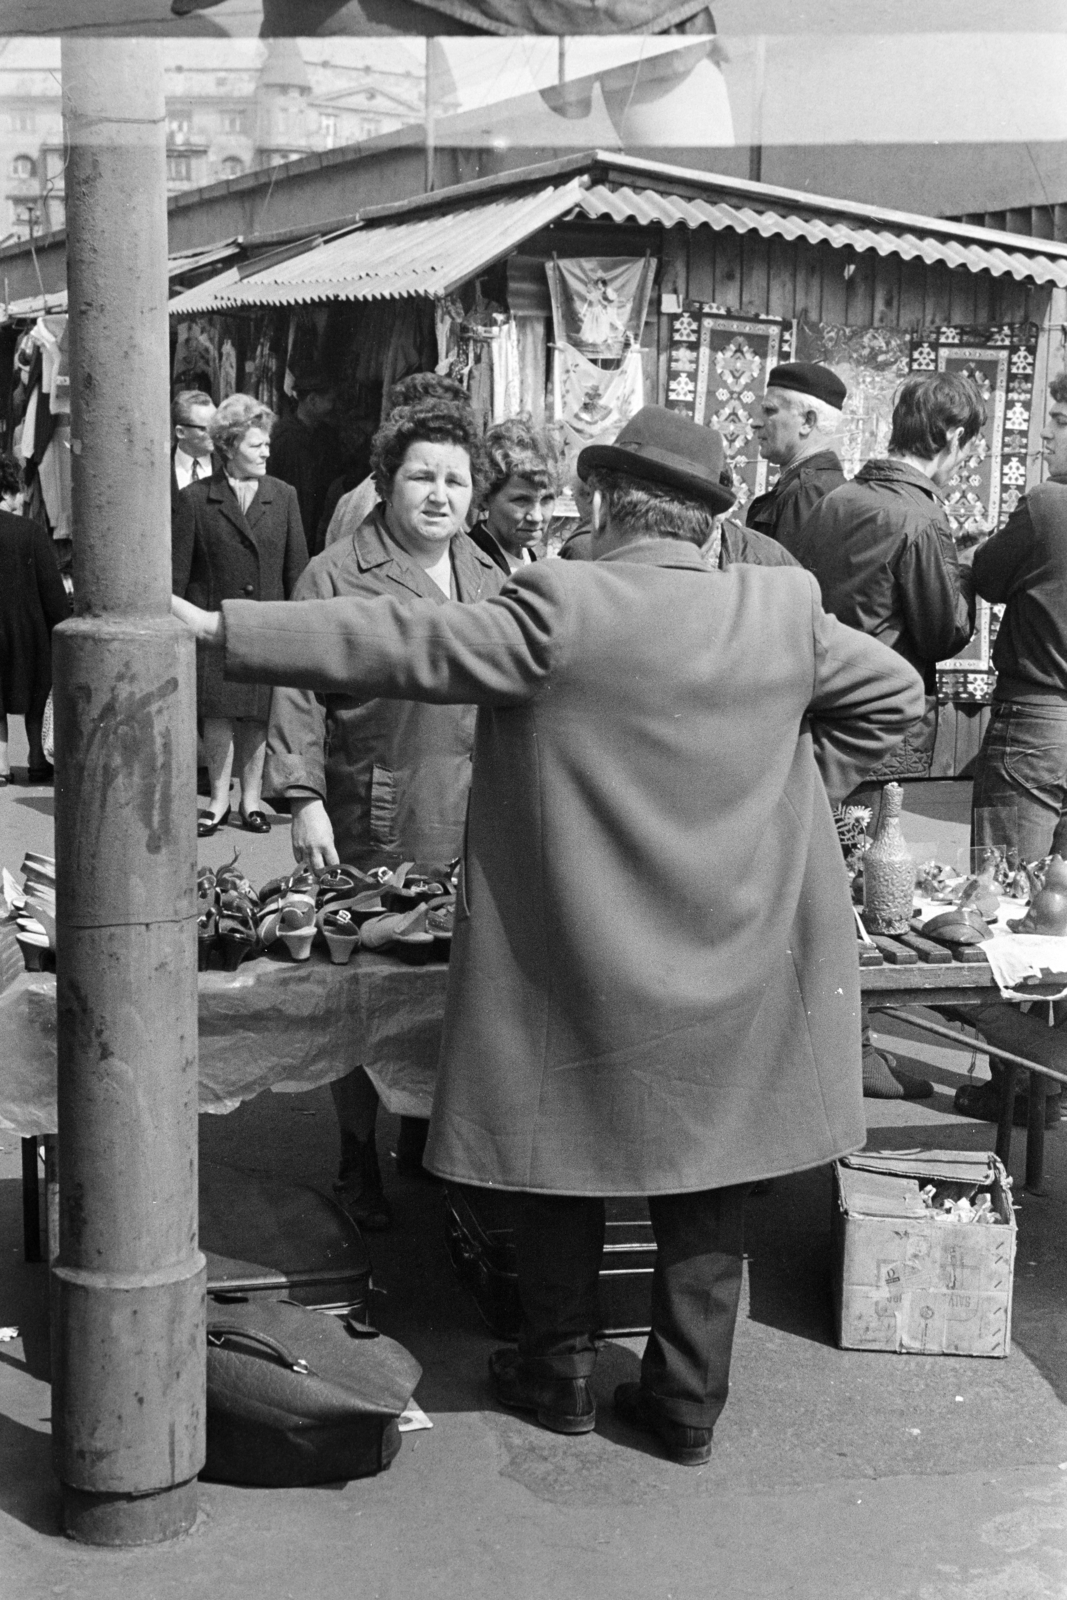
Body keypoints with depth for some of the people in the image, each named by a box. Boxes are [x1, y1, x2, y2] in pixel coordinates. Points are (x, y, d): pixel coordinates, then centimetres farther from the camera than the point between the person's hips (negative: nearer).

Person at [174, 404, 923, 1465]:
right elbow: (893, 689, 12)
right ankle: (688, 1399, 23)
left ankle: (559, 1370, 29)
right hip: (734, 976, 4)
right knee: (702, 1189, 13)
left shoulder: (559, 608, -15)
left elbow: (403, 648, -16)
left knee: (564, 1153, 15)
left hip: (580, 966, -3)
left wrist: (218, 628, -12)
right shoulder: (785, 609, -1)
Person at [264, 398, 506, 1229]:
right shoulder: (337, 575, -3)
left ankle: (423, 1138, 26)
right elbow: (300, 694, -6)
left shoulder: (488, 578, 15)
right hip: (373, 825, -5)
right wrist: (305, 798, -13)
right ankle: (358, 1158, 16)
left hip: (473, 826, 5)